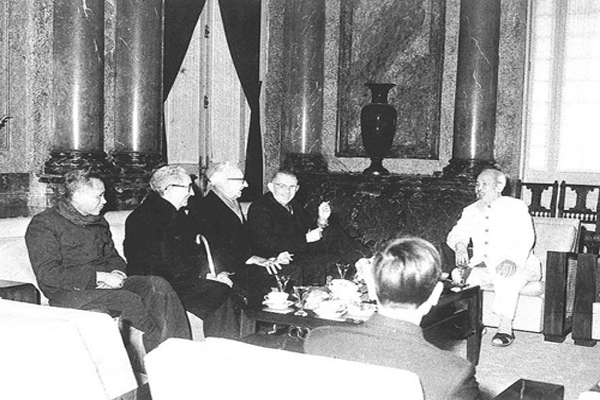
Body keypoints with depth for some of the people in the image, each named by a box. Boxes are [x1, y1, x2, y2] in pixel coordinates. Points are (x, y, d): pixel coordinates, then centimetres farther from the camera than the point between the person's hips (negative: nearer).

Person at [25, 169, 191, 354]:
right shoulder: (43, 224, -4)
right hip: (69, 293, -6)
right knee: (129, 300, -32)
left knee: (157, 284, -21)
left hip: (104, 283, 6)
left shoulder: (98, 222, 18)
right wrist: (97, 276, -18)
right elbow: (47, 274, -14)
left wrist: (116, 272, -1)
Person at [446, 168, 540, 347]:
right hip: (482, 265, 5)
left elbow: (525, 239, -13)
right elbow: (456, 234, 5)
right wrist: (459, 245, -21)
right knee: (458, 275, -23)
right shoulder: (470, 211, 16)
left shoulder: (516, 207, 1)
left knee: (506, 276, -37)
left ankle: (505, 328, -31)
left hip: (517, 266, -4)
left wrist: (513, 260, -33)